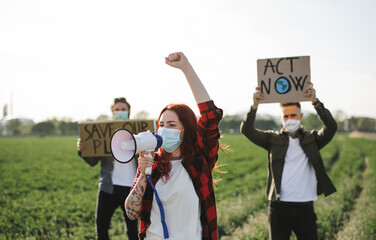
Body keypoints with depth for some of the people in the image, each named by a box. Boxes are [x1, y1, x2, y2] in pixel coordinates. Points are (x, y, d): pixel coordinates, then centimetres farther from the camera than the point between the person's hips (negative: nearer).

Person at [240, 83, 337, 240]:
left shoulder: (312, 139, 8)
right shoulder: (273, 139, 7)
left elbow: (331, 127, -9)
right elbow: (247, 130, -3)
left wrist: (316, 102, -20)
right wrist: (254, 106, -19)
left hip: (305, 207, 0)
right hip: (279, 207, 0)